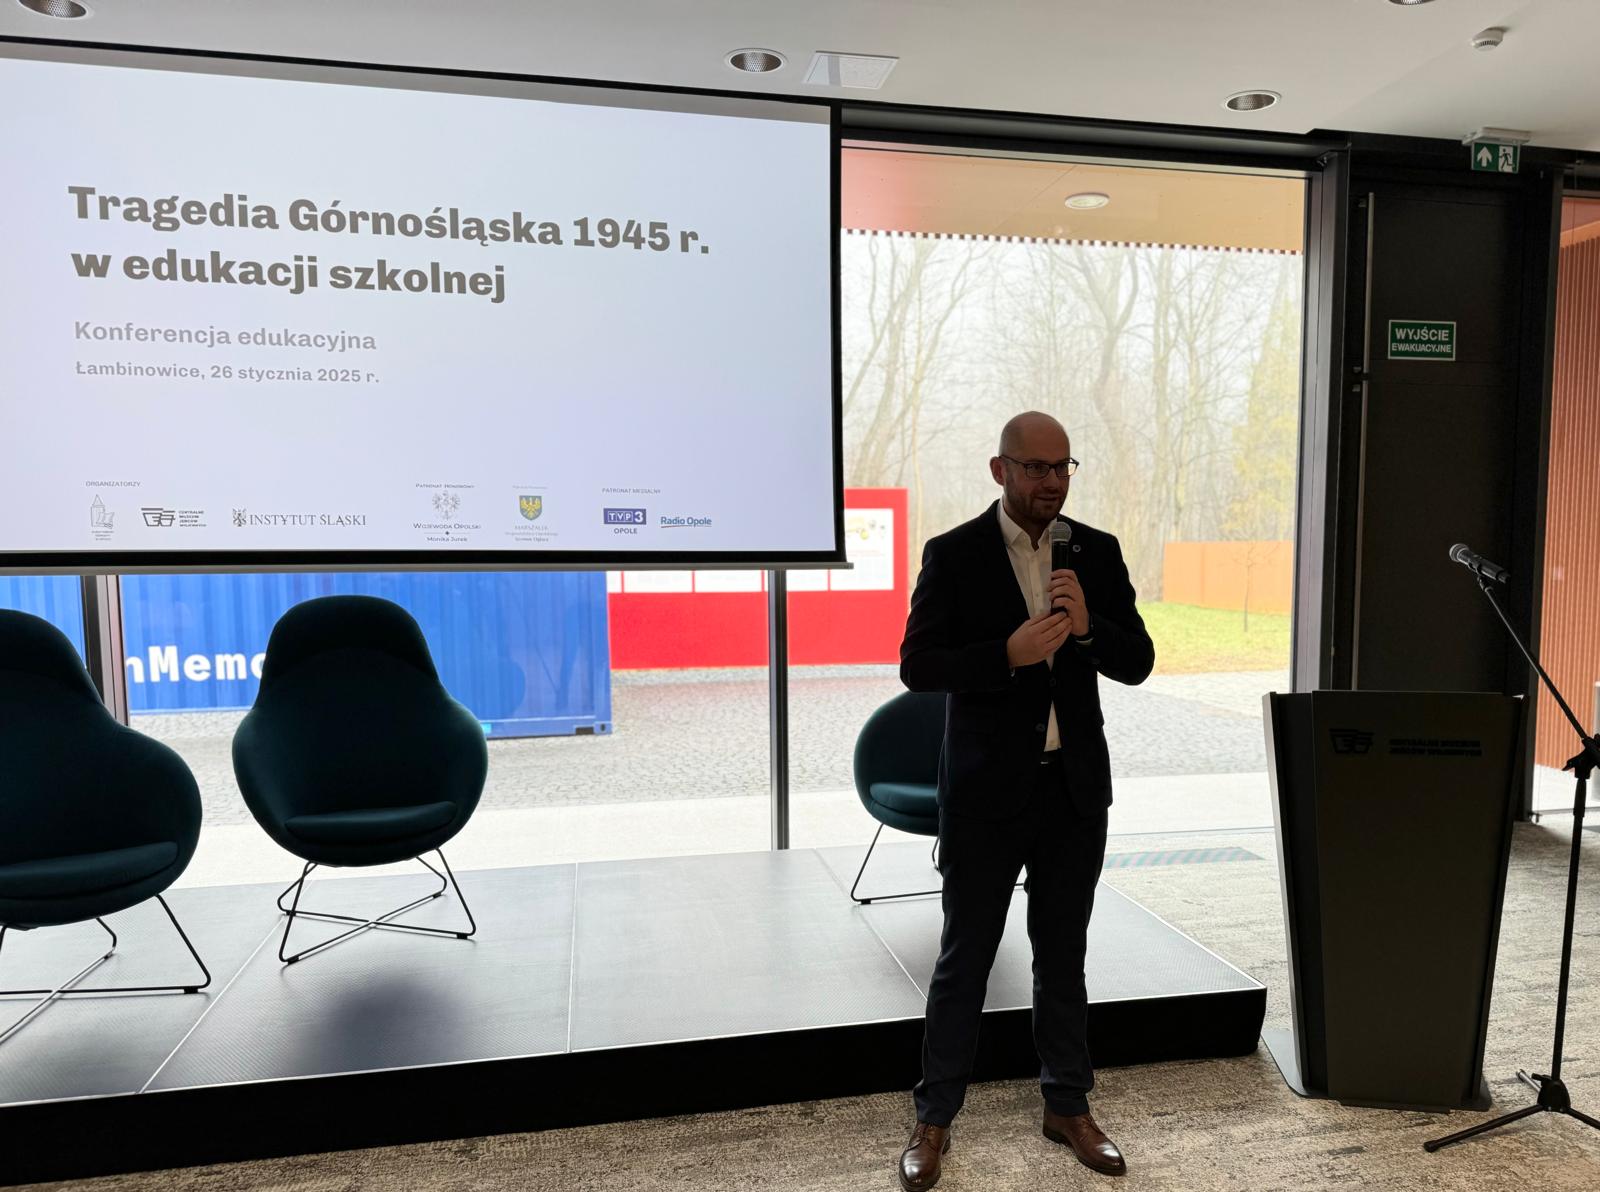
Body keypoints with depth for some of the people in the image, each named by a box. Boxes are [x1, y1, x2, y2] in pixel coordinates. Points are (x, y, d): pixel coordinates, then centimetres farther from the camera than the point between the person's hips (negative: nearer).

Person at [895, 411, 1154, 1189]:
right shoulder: (953, 555, -7)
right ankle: (934, 1119, 25)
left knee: (1063, 955, 17)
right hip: (986, 788, -3)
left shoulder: (1098, 553, 3)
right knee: (964, 958, 8)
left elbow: (1137, 663, 1)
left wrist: (1087, 625, -18)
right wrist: (1009, 653, -24)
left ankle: (1068, 1107, 35)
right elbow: (918, 666, -11)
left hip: (1075, 786, 3)